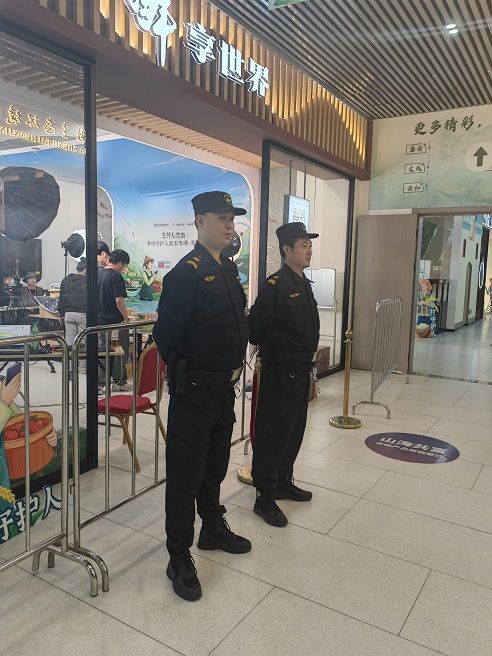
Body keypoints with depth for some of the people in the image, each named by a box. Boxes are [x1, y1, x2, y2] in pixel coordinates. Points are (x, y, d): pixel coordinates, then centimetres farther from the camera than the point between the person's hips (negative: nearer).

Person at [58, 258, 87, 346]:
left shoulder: (66, 280, 8)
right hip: (82, 314, -5)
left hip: (68, 314, 5)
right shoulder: (86, 281, -9)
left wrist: (61, 314, 16)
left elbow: (61, 299, 11)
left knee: (69, 341, 7)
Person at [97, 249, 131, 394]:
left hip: (100, 321, 8)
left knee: (102, 351, 12)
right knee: (121, 351, 7)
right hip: (115, 322, -7)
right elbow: (119, 301, -21)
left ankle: (99, 384, 11)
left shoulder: (98, 273, 9)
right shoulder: (116, 276, -16)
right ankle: (119, 382, 15)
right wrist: (126, 318, -12)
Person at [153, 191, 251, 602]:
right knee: (186, 474, 5)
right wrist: (188, 372, -5)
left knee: (215, 465, 23)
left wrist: (235, 366, 9)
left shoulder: (229, 269, 10)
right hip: (193, 393, -8)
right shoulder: (187, 272, -17)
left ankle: (214, 529, 43)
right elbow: (166, 335, -17)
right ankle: (179, 559, 21)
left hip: (225, 388, 8)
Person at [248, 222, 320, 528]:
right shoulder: (276, 284, -17)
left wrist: (308, 359, 16)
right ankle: (265, 497, 14)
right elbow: (255, 325, -16)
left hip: (301, 370, 9)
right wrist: (269, 348, 0)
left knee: (295, 430, 19)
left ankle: (283, 482, 36)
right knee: (273, 433, 1)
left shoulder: (304, 284, 12)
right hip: (280, 371, -9)